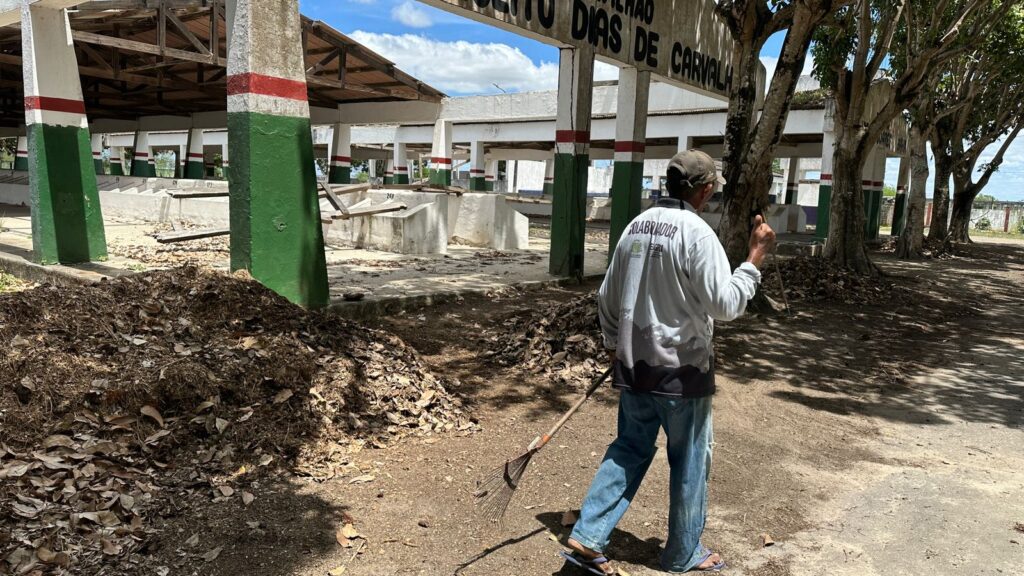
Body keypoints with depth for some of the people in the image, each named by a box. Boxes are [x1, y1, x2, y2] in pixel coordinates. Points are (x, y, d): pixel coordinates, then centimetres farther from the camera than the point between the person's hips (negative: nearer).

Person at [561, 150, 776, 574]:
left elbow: (607, 298, 11)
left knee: (628, 450, 17)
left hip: (634, 366, 6)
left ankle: (588, 538, 13)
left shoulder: (636, 226, 6)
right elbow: (726, 305, -18)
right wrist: (755, 258, -10)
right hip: (682, 370, -6)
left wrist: (615, 346, 23)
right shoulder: (696, 232, -16)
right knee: (689, 463, 12)